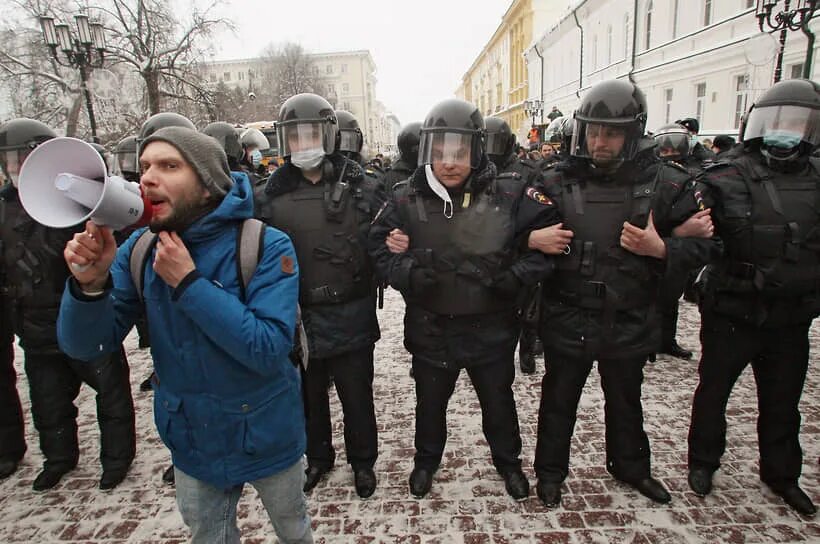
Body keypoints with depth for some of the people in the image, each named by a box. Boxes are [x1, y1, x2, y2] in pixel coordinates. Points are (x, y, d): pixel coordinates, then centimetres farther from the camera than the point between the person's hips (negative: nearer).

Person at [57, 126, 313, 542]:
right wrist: (90, 283, -29)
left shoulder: (266, 247, -23)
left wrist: (188, 282, -32)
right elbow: (85, 346, -9)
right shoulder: (139, 250, -9)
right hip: (192, 441, 4)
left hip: (265, 434, -3)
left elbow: (270, 350, -30)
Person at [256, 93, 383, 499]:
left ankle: (363, 462, 40)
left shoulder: (360, 188, -7)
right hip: (297, 318, 3)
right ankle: (318, 458, 46)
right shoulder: (275, 194, 0)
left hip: (349, 318, -2)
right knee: (309, 396, 21)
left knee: (357, 398, 15)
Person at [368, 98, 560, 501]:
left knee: (498, 401, 22)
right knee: (430, 402, 22)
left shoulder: (508, 195, -12)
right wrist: (407, 273, -20)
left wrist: (519, 274, -16)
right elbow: (379, 247, -2)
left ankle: (508, 461, 50)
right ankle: (426, 460, 50)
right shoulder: (407, 199, -9)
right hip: (430, 328, 1)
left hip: (491, 328, 0)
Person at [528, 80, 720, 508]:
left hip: (630, 323, 1)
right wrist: (533, 239, -23)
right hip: (567, 321, -1)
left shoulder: (665, 184, -6)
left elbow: (704, 244, -3)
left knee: (625, 400, 23)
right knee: (559, 400, 15)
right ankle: (550, 471, 38)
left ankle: (630, 466, 49)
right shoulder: (557, 182, -7)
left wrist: (661, 249, -21)